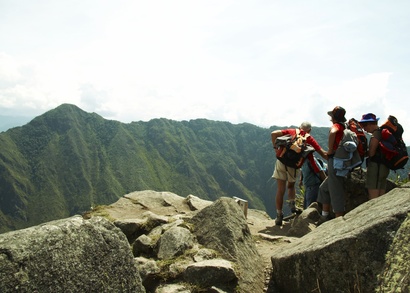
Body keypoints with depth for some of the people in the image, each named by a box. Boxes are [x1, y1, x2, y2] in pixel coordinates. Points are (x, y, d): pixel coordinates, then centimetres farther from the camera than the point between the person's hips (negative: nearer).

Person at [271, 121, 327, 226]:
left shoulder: (291, 131, 15)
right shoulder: (309, 138, 12)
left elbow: (274, 134, 4)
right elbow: (323, 153, 9)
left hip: (281, 161, 0)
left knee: (280, 189, 4)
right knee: (291, 185, 28)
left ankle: (279, 216, 4)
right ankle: (292, 204, 8)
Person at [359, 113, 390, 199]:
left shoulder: (375, 134, -13)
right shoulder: (382, 132, 18)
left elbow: (371, 153, -18)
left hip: (376, 166, -10)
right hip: (384, 166, 10)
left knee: (373, 197, -10)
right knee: (381, 197, 11)